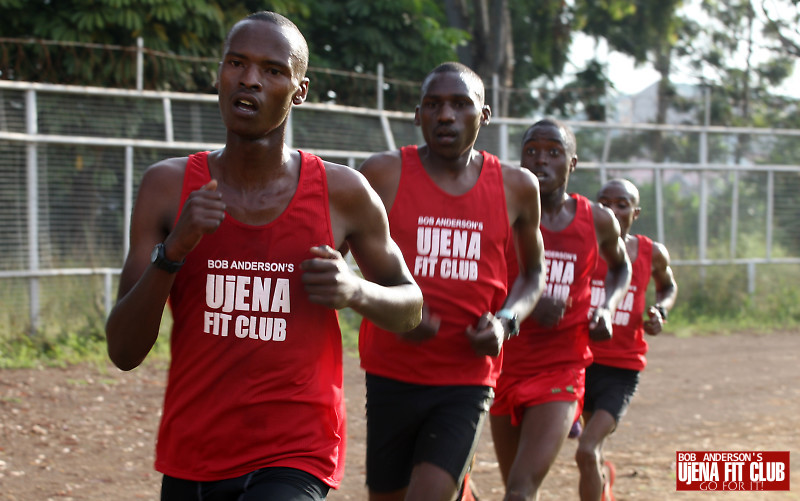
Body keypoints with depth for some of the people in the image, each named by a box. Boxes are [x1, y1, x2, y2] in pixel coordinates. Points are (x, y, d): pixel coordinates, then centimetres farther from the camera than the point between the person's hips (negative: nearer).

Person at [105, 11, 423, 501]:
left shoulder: (344, 194, -4)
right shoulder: (169, 186, -2)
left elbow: (410, 308, 11)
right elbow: (123, 352, -5)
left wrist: (357, 291, -12)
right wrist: (173, 250, -21)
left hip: (294, 461, -3)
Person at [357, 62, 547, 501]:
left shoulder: (517, 188, 4)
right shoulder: (383, 174, -3)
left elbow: (533, 272, 18)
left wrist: (506, 320, -3)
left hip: (467, 382, 0)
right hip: (391, 377, 1)